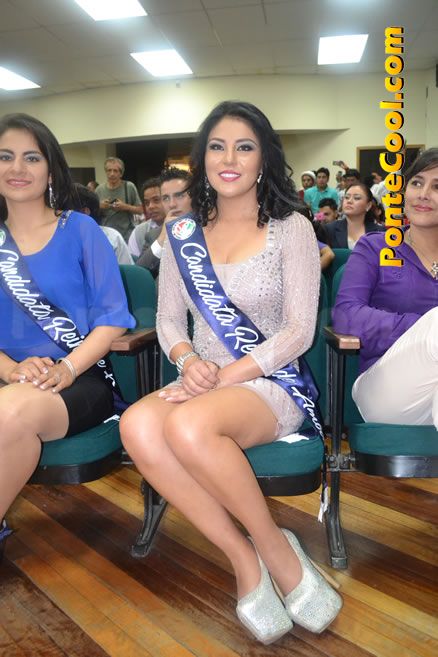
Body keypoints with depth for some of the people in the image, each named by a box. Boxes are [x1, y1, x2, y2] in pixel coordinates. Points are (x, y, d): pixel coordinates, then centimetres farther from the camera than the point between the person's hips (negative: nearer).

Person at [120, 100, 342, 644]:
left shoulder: (292, 229, -1)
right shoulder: (182, 234, 10)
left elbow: (298, 331, -7)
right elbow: (168, 319, 11)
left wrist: (226, 375, -18)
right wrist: (188, 360, -12)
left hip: (271, 383, -4)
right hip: (203, 380, 4)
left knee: (187, 425, -34)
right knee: (137, 426, -28)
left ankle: (273, 545, -8)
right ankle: (243, 557, -13)